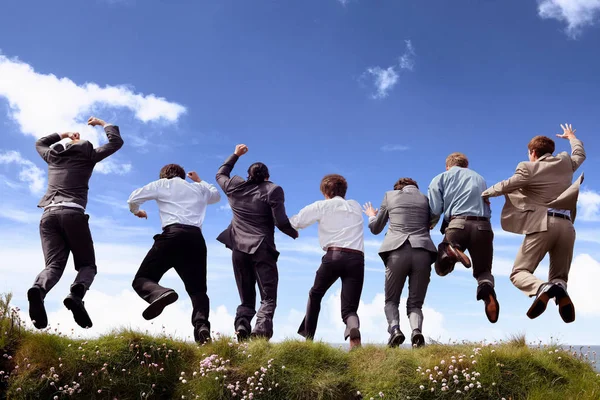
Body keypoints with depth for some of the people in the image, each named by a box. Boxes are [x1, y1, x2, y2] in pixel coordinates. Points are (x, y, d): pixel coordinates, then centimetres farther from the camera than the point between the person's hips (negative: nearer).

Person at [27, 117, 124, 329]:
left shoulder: (53, 155, 26)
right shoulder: (87, 154, 16)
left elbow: (40, 143, 49)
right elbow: (116, 142, 22)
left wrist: (64, 134, 55)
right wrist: (103, 124, 36)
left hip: (49, 214, 4)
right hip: (73, 213, -3)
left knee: (54, 264, -6)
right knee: (87, 264, 4)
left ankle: (38, 289, -43)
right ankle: (76, 294, -31)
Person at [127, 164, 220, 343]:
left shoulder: (163, 183, 18)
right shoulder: (198, 188, 28)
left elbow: (133, 199, 15)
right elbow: (216, 195, 49)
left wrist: (136, 211, 37)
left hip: (173, 234, -3)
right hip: (196, 238, 4)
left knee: (141, 279, 1)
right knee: (197, 289, 8)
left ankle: (159, 293, -37)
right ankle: (201, 324, -24)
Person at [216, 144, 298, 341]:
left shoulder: (235, 187, 10)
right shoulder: (273, 190, -1)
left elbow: (221, 174, 33)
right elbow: (281, 221, -9)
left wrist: (235, 154, 41)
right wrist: (294, 233, 10)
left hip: (239, 249, 4)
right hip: (262, 249, -4)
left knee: (246, 300, 13)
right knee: (268, 298, -2)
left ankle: (241, 329, -14)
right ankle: (261, 332, -28)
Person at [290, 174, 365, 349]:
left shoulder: (322, 206, 12)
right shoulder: (356, 206, 23)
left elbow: (295, 222, 8)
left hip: (334, 255, -2)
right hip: (357, 258, 2)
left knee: (315, 294, 24)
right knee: (349, 308, 0)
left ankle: (307, 336, 20)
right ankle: (354, 329, -34)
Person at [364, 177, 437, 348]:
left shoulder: (390, 195, 16)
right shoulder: (425, 198, 19)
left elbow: (375, 229, 24)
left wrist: (372, 216, 45)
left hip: (397, 251, -1)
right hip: (423, 252, 1)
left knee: (391, 300, 13)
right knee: (415, 303, 8)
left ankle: (394, 329, -16)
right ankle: (417, 330, -22)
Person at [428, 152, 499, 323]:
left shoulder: (441, 178, 17)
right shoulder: (479, 178, 27)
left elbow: (434, 210, 5)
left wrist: (429, 225, 24)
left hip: (457, 224, -2)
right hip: (483, 226, 2)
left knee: (441, 268, 13)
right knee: (483, 271, 15)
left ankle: (450, 251, -23)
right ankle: (487, 288, -22)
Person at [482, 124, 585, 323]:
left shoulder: (528, 168, 4)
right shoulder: (565, 162, 19)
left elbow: (505, 187, 4)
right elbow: (580, 154, 40)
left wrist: (484, 194, 22)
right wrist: (571, 137, 59)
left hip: (543, 223, -4)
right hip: (566, 225, 5)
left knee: (519, 273, -1)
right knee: (559, 276, 13)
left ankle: (542, 289, -37)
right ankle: (561, 294, -27)